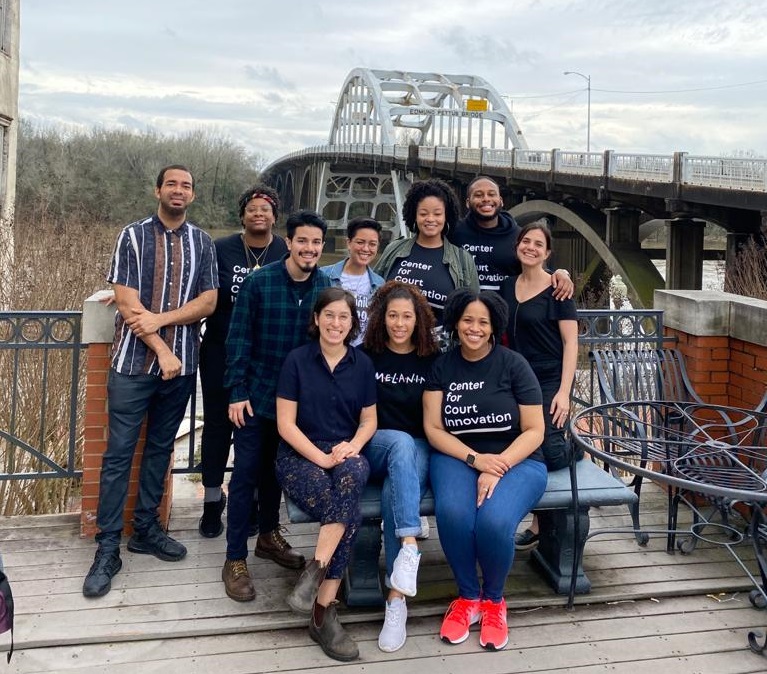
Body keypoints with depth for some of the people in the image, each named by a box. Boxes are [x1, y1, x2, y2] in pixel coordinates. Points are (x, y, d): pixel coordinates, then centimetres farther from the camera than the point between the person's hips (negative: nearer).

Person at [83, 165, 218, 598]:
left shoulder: (203, 244, 7)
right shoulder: (133, 236, -1)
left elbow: (208, 302, -1)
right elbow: (127, 305, -7)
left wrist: (160, 319, -15)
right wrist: (162, 351, -13)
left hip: (182, 364, 3)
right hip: (133, 362, -3)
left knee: (161, 448, 13)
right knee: (119, 454, -2)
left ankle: (146, 528, 26)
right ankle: (108, 548, 4)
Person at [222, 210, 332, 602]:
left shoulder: (326, 287, -2)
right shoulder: (258, 283, -12)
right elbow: (238, 339, -9)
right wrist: (237, 392, -12)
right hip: (257, 395, -4)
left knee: (278, 470, 19)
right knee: (246, 474, 0)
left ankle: (269, 535, 38)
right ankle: (235, 559, 9)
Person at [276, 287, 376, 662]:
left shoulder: (362, 364, 7)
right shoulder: (297, 360, -2)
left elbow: (369, 421, 12)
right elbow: (286, 424, -6)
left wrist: (351, 446, -10)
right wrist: (322, 457, -18)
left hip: (347, 456, 3)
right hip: (299, 456, -2)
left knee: (352, 474, -37)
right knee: (352, 514, -32)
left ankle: (314, 573, -28)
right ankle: (323, 613, -21)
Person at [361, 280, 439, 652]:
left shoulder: (432, 361, 6)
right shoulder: (365, 355, 5)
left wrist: (435, 452, -4)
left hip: (419, 450, 0)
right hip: (376, 447, 0)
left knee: (394, 492, -32)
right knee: (402, 442, -36)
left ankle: (397, 600, -33)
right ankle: (410, 544, -48)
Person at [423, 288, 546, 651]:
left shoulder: (513, 364, -3)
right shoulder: (442, 366, 4)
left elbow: (534, 431, -4)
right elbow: (433, 428, 0)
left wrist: (496, 469, -18)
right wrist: (475, 459, -16)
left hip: (515, 460, -1)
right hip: (457, 457, 2)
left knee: (493, 521, -32)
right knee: (452, 513, -32)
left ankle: (494, 600, 0)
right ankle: (467, 597, -4)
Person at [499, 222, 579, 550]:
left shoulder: (557, 289, -5)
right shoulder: (507, 286, 11)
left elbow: (571, 342, -8)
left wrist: (564, 392, -16)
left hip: (549, 381, -5)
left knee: (548, 452, -16)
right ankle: (539, 526, 12)